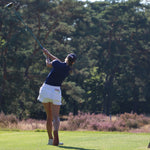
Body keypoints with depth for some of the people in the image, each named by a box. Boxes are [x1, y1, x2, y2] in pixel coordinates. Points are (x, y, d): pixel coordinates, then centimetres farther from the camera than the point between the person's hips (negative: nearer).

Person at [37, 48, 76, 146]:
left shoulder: (57, 64, -7)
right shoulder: (69, 70, 3)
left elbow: (48, 64, 15)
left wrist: (47, 57, 35)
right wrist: (48, 53, 27)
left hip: (45, 89, 0)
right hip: (56, 91, 0)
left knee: (49, 116, 13)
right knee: (55, 116, -3)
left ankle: (50, 139, 14)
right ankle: (55, 133, -35)